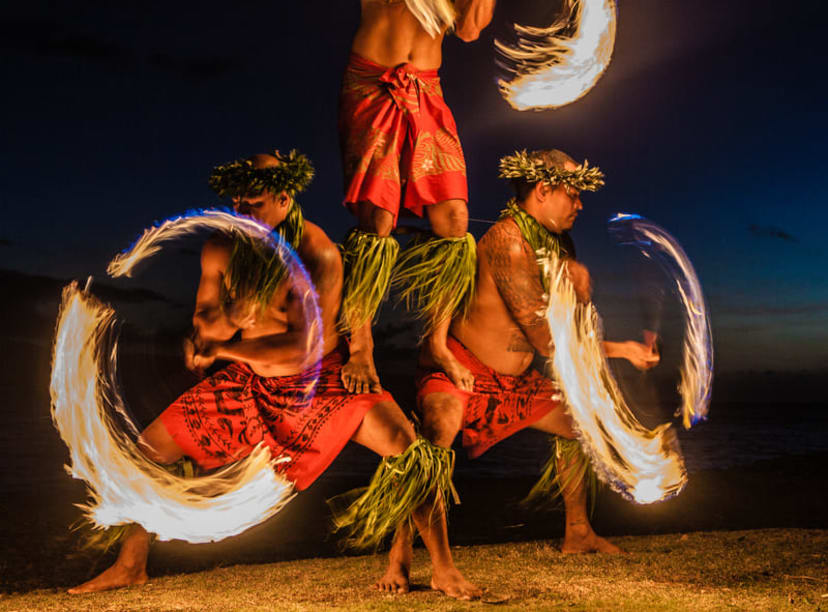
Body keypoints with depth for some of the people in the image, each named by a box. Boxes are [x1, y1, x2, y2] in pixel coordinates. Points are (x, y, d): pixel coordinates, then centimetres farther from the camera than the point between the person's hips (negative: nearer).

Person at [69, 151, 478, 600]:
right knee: (148, 449, 2)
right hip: (250, 382, 5)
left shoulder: (318, 254, -25)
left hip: (321, 381, -4)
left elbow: (302, 345, -28)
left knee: (409, 448, -25)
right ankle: (130, 567, 23)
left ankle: (444, 569, -7)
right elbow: (203, 326, 0)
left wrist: (221, 348, -18)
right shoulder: (221, 250, -9)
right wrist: (228, 317, -25)